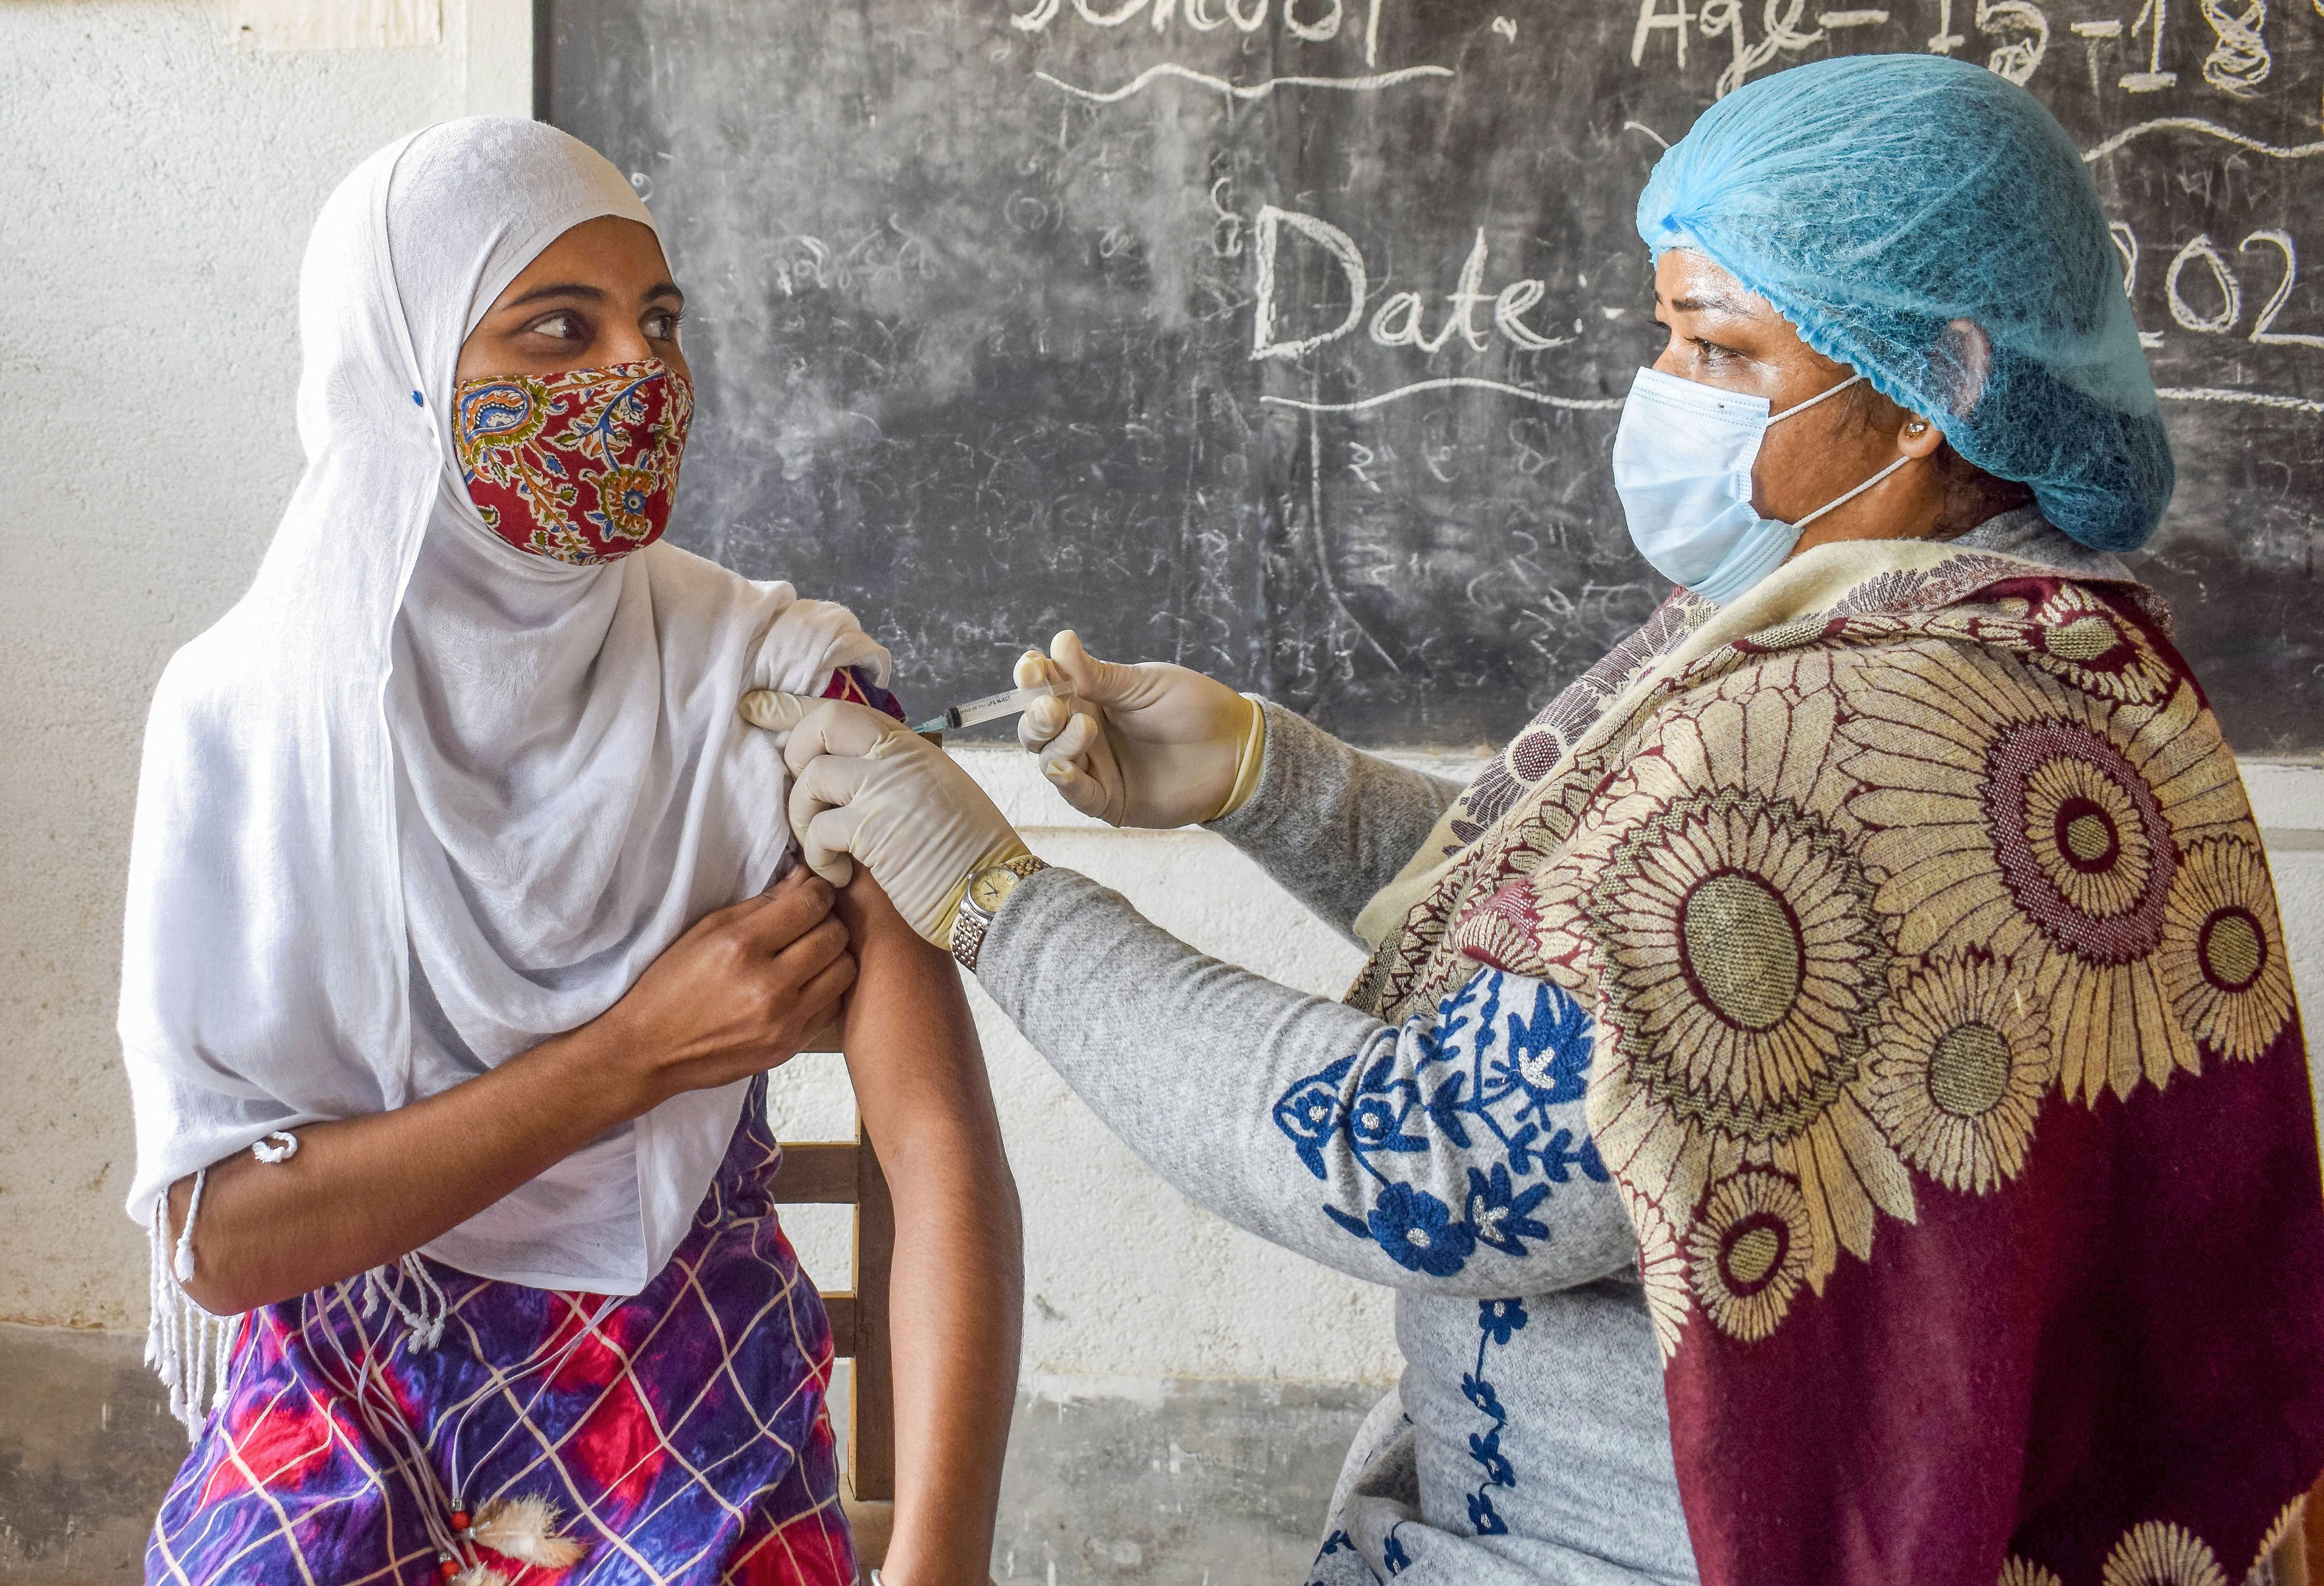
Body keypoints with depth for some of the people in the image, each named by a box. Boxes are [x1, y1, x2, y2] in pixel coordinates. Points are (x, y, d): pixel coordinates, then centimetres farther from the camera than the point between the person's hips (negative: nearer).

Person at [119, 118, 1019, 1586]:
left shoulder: (781, 689, -11)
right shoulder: (243, 713, -7)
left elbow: (948, 1160, -20)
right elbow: (216, 1237, -12)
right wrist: (633, 1055, -19)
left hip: (688, 1429, -1)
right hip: (338, 1424, 1)